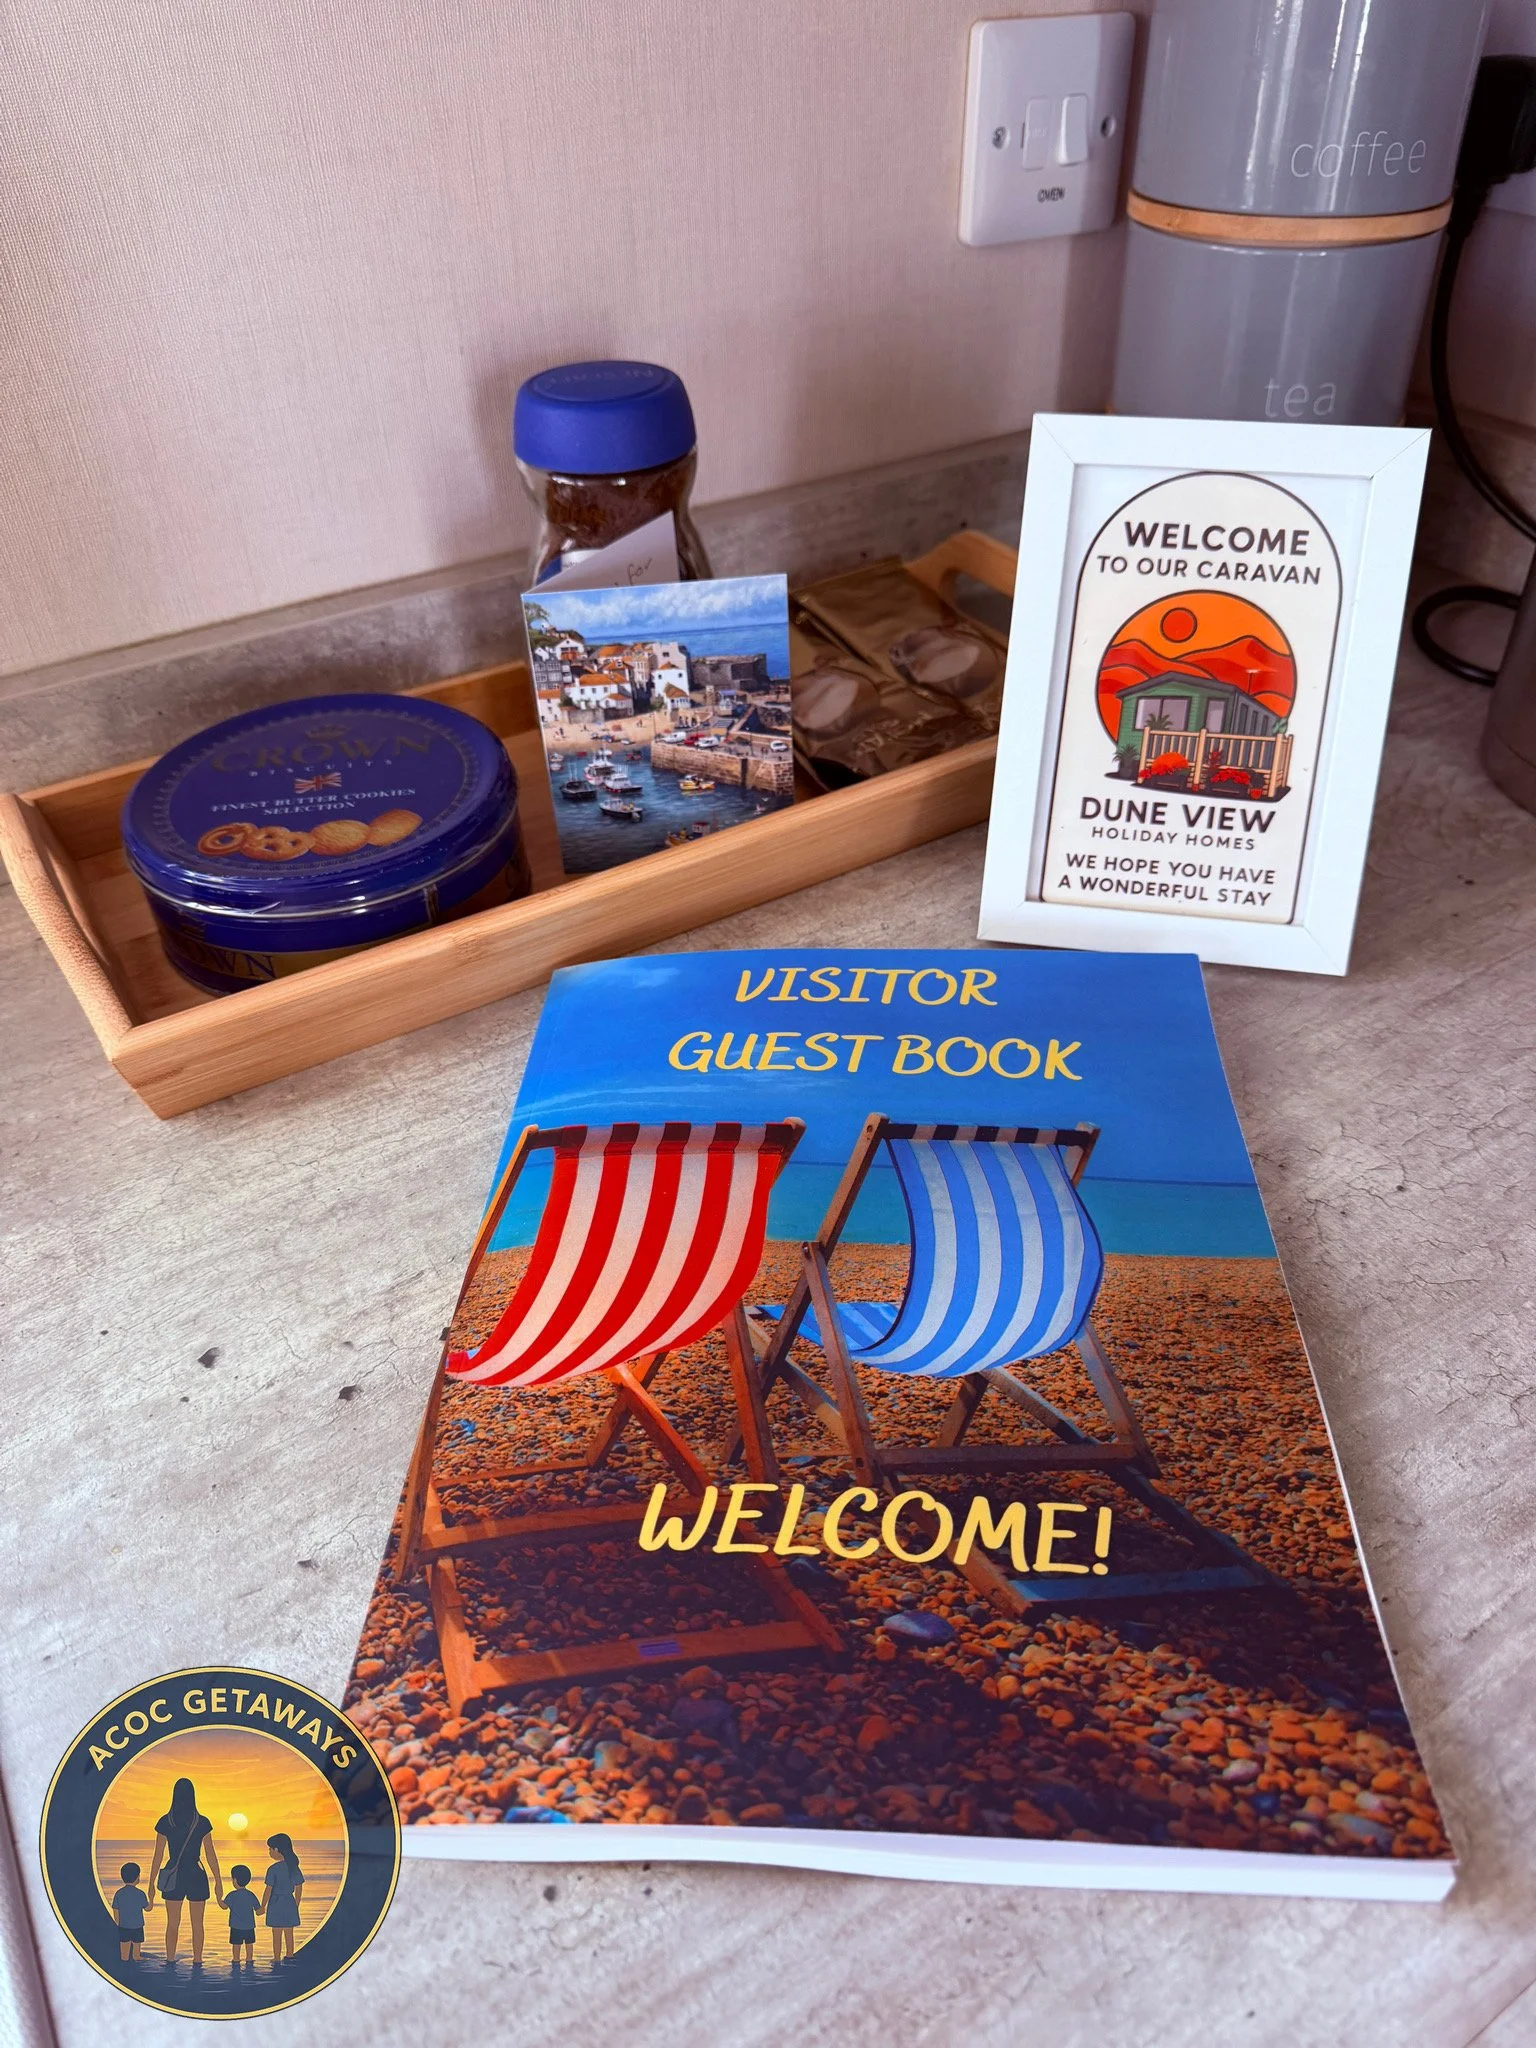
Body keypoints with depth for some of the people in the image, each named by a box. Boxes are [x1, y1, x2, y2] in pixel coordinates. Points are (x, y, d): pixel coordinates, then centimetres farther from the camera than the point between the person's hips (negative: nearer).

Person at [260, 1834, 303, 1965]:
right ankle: (289, 1957, 26)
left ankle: (277, 1960, 12)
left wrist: (262, 1907, -2)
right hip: (289, 1902, 5)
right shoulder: (294, 1867, 0)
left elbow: (268, 1890, -15)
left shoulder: (273, 1869, -17)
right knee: (289, 1933, 16)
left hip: (276, 1903, -5)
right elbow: (298, 1888, 7)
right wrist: (296, 1905, 18)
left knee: (276, 1934, 6)